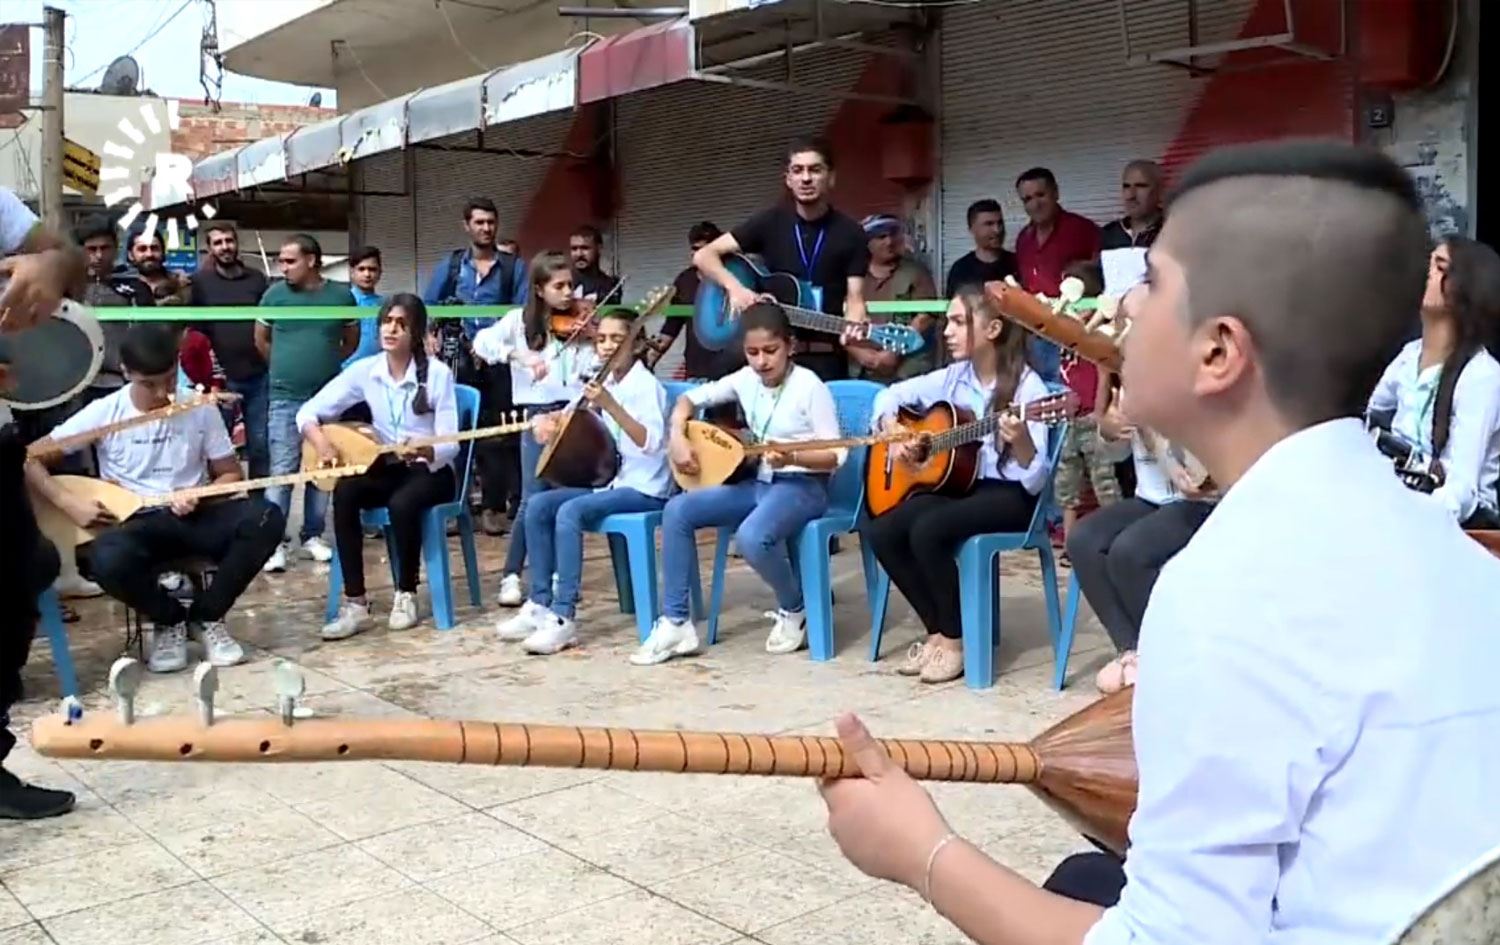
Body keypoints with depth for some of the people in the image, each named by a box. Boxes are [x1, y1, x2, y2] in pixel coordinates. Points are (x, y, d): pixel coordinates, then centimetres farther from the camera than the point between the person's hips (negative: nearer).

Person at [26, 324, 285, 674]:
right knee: (108, 560, -38)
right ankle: (169, 620, -3)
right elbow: (28, 458, 0)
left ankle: (206, 616, -6)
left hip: (195, 517, 2)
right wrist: (71, 503, -13)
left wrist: (199, 497, -13)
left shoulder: (201, 410, 1)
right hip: (137, 523, -2)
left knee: (266, 518, -28)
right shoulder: (104, 413, -3)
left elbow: (231, 474, 8)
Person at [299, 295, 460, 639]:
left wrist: (425, 452, -39)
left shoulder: (438, 373, -13)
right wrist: (321, 442, -24)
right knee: (344, 491, -28)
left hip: (431, 471, -3)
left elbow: (450, 445, -17)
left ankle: (406, 594, -11)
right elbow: (308, 412, -3)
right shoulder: (364, 370, -3)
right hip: (386, 468, 4)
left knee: (402, 503, -36)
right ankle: (355, 603, -23)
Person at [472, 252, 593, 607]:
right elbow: (482, 342, -11)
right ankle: (511, 577, 7)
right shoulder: (520, 320, 3)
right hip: (539, 415, -2)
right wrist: (521, 355, -23)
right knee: (534, 498, -5)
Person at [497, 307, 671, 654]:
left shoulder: (646, 385, -12)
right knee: (538, 505, -6)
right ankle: (540, 603, -1)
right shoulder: (605, 384, 11)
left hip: (645, 488, -8)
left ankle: (564, 617, -26)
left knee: (570, 511, -28)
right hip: (610, 481, 8)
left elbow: (650, 442, -27)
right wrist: (552, 421, 1)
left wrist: (609, 405, -34)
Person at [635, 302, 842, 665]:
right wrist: (678, 438, -2)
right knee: (676, 510, -11)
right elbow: (688, 399, 16)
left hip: (802, 486, -7)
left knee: (751, 537, -36)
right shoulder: (746, 379, 5)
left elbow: (835, 455, -15)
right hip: (758, 482, 7)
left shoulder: (810, 387, -13)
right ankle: (676, 623, -7)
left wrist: (792, 458, -31)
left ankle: (794, 611, -4)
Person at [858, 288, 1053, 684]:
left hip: (1007, 494, -6)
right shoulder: (953, 377, 3)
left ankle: (956, 638, -9)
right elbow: (889, 396, 17)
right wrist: (894, 435, -2)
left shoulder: (1027, 387, -14)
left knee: (927, 530, -31)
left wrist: (1020, 441, -39)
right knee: (878, 531, -16)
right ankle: (940, 629, 0)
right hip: (954, 483, 7)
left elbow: (1035, 481, -19)